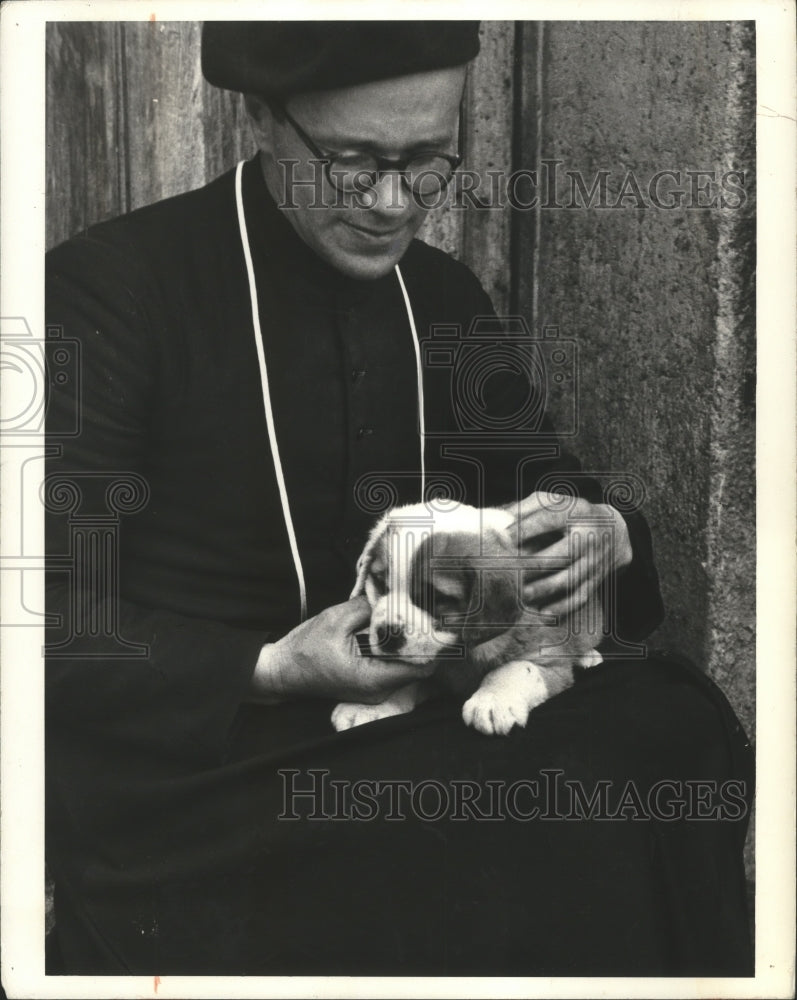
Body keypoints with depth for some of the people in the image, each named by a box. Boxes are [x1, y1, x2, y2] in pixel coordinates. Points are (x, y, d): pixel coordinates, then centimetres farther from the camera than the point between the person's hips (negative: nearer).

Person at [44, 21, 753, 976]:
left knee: (673, 718, -21)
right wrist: (268, 672, -24)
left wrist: (604, 533, -10)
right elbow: (56, 615, -11)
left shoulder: (445, 297, 10)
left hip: (412, 720, 6)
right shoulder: (106, 286, -9)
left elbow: (546, 482, 15)